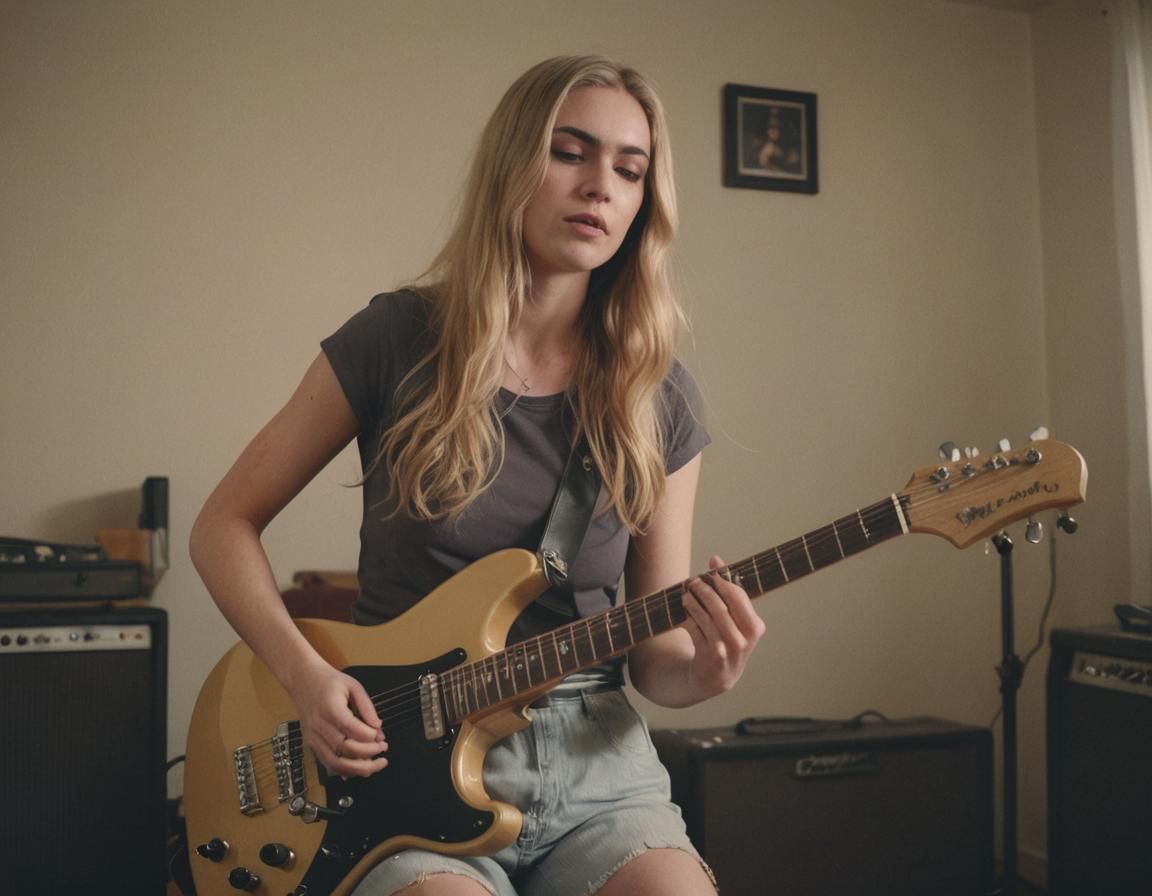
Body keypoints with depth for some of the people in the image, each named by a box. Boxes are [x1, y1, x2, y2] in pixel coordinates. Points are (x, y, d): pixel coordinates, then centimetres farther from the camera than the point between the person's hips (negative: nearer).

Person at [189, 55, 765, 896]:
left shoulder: (659, 401, 1)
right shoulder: (398, 341, -5)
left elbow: (652, 654, 5)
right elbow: (225, 524, 4)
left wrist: (701, 670, -18)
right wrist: (303, 671, -11)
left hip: (592, 761, 3)